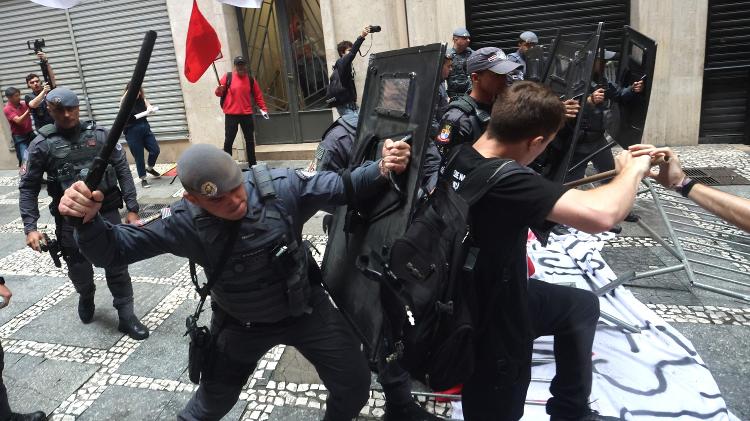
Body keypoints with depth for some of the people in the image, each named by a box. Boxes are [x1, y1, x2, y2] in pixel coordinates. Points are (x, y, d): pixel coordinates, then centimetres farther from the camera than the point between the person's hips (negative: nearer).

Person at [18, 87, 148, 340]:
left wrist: (132, 209, -4)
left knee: (117, 266, 2)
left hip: (107, 211, 0)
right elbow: (28, 187, 1)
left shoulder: (100, 134, 0)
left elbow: (123, 171, 1)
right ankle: (86, 298, 45)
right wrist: (30, 227, -8)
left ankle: (126, 317, 14)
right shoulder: (42, 144, -2)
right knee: (79, 272, 12)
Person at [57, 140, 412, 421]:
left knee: (355, 383, 9)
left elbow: (343, 186, -19)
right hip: (241, 325, 0)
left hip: (305, 308, 0)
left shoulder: (281, 187, -26)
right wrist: (88, 219, -40)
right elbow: (115, 250, -18)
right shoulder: (186, 224, -23)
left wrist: (382, 169, -39)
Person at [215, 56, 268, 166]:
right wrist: (219, 90, -22)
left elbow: (258, 96, 11)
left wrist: (263, 109, 2)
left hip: (247, 114, 3)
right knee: (229, 140, -2)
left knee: (250, 140, 8)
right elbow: (219, 93, 1)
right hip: (231, 114, -2)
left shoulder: (251, 79, 6)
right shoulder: (227, 77, -1)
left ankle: (252, 165, 19)